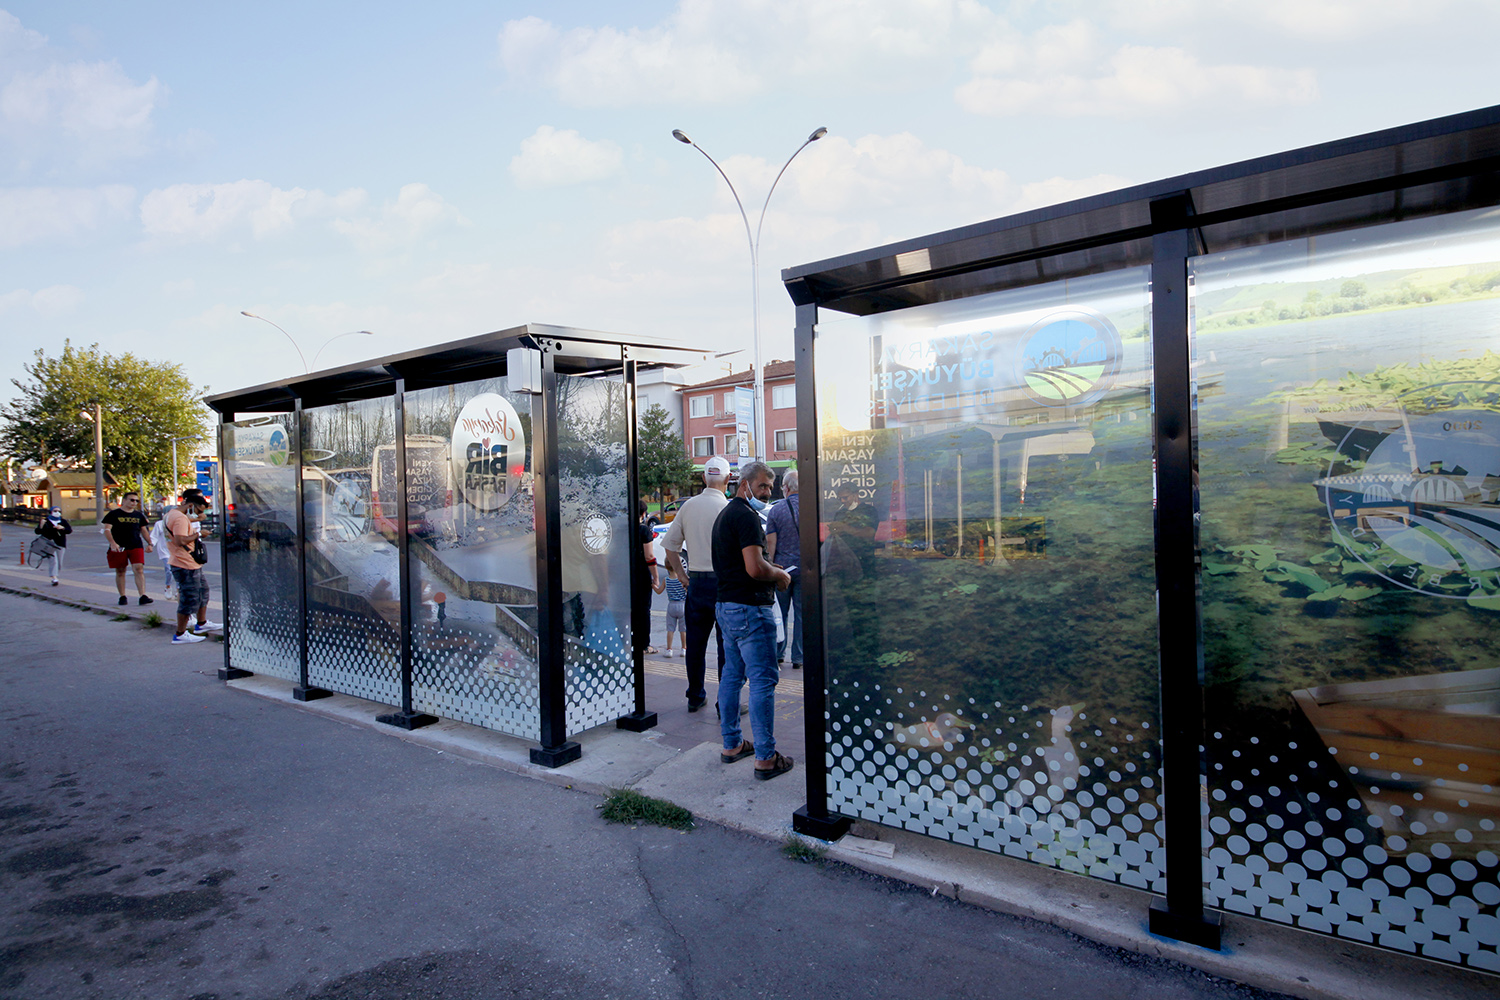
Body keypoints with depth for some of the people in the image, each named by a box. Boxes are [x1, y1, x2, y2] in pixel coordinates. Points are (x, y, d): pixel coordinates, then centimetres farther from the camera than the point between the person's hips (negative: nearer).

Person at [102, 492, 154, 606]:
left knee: (139, 569, -11)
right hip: (119, 547, -2)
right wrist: (112, 543, -18)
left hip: (136, 546, 2)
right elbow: (107, 529, -4)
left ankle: (142, 596, -17)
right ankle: (122, 597, 18)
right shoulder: (114, 514, 2)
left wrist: (149, 543, 14)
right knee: (120, 571, 7)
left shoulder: (139, 515, 14)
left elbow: (143, 530, 21)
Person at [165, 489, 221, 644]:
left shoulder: (172, 513, 12)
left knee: (203, 589, 23)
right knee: (190, 599, -5)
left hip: (192, 564, 11)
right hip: (186, 566, -11)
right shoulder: (180, 518, -21)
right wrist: (198, 534, -19)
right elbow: (180, 541, -31)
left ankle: (202, 623, 36)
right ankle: (180, 634, 3)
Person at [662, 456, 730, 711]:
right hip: (724, 581, -5)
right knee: (727, 645, 2)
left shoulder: (688, 506, 4)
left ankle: (695, 697, 28)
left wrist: (680, 573, 16)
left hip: (696, 582, 5)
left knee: (695, 642, 15)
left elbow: (670, 544, 9)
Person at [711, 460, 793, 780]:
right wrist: (781, 576, -6)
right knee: (763, 680, -5)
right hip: (749, 608, -10)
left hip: (725, 606, 11)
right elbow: (755, 568, -24)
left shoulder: (725, 514, 17)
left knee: (732, 675, 16)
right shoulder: (746, 516, -16)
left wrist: (770, 570, 17)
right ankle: (765, 758, -1)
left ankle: (731, 744, 26)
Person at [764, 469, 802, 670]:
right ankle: (798, 658, 9)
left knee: (779, 613, 12)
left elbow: (770, 543, -5)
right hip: (806, 568, 1)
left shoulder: (776, 510, -4)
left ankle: (778, 654, 19)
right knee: (801, 614, 6)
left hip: (781, 567, 0)